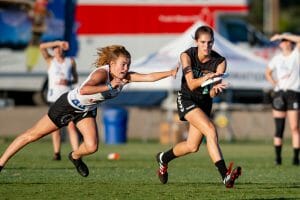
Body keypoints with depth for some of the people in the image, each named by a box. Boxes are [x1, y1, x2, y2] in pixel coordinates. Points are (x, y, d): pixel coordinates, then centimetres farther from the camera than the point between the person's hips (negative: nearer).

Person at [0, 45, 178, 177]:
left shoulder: (125, 77, -17)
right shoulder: (102, 73, -36)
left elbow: (149, 77, -24)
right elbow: (84, 90, -53)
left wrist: (170, 73, -36)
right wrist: (109, 86, -53)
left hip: (87, 111, 6)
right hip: (68, 105, -6)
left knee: (92, 147, -12)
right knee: (33, 135, 3)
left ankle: (75, 157, 24)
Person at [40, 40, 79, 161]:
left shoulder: (71, 61, 11)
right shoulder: (50, 60, 9)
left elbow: (76, 79, 16)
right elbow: (42, 47, -7)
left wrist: (69, 82, -5)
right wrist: (58, 43, -10)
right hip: (54, 96, 0)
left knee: (71, 125, -10)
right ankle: (57, 153, 7)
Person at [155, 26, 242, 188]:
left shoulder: (220, 62, -14)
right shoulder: (187, 56, -17)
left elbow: (212, 94, -19)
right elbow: (191, 84, -24)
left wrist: (215, 89, -43)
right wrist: (206, 78, -42)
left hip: (205, 102, 4)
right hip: (187, 100, -4)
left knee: (192, 146, 8)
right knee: (210, 130, -27)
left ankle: (163, 158, 39)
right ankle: (225, 175, -35)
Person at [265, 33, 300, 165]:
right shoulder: (277, 58, 14)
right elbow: (268, 72, 28)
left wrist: (284, 35, -9)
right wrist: (274, 83, 10)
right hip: (279, 93, 3)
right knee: (279, 128, -1)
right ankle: (278, 157, 1)